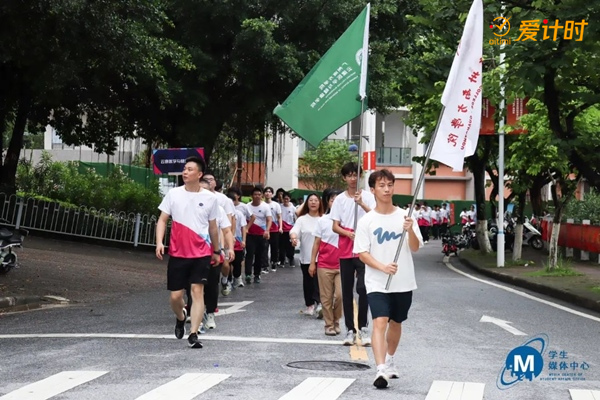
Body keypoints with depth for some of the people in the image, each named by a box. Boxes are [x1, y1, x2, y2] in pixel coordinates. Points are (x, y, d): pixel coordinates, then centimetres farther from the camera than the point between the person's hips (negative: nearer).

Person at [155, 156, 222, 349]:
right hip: (177, 253, 1)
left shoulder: (210, 198, 0)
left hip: (201, 253, -1)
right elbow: (162, 220, 2)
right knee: (175, 295, 4)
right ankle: (180, 318, 36)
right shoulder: (173, 194, 0)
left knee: (197, 290, -11)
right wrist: (159, 242, -13)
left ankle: (193, 334, -9)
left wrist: (216, 250, 18)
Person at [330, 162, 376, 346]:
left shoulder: (368, 196, 2)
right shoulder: (340, 199, 8)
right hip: (345, 251, 3)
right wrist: (349, 233, -14)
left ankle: (363, 327, 1)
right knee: (347, 291, 5)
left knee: (362, 288, -10)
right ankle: (350, 329, 11)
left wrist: (361, 203, -27)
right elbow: (335, 226, 5)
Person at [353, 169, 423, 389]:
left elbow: (415, 247, -5)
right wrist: (383, 267, -22)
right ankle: (381, 370, -26)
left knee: (396, 323, 16)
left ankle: (389, 361, 38)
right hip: (377, 283, -2)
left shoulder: (404, 216, 1)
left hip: (403, 282, 3)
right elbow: (362, 253, -6)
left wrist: (410, 230, -25)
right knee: (379, 322, -18)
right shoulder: (366, 221, -3)